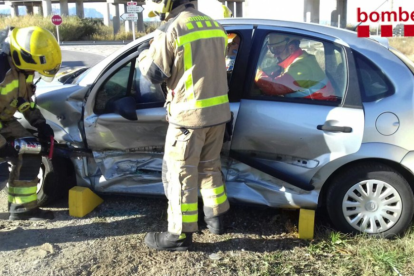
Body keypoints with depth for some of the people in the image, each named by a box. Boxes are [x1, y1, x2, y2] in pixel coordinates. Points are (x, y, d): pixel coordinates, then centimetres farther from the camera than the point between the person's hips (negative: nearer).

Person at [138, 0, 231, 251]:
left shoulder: (171, 29, -13)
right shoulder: (214, 25, 11)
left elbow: (154, 73, -7)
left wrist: (144, 54, 12)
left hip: (189, 114, -7)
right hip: (218, 111, 8)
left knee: (181, 175, 3)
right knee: (210, 166, 21)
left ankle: (180, 235, 12)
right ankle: (216, 217, 33)